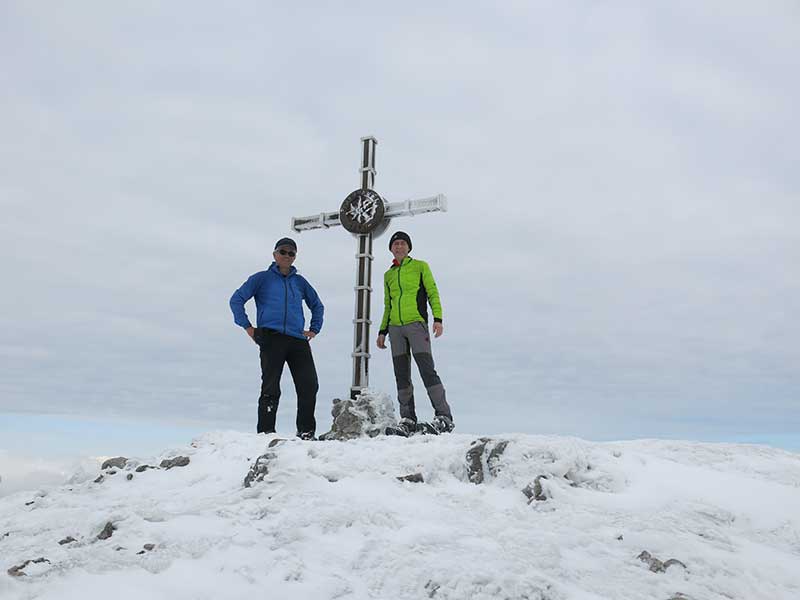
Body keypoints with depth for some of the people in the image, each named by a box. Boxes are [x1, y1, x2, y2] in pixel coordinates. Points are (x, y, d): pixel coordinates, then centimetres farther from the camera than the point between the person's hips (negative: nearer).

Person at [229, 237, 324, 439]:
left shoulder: (300, 282, 21)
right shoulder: (262, 278, 11)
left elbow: (317, 305, 34)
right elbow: (236, 299, 8)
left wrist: (314, 329, 21)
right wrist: (247, 327, 0)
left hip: (298, 340, 4)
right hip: (271, 337, -3)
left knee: (309, 385, -6)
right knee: (271, 388, -6)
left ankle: (306, 432, 2)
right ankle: (266, 432, 0)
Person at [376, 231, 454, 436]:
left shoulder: (420, 266, 8)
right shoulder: (388, 275, 20)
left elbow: (433, 293, 3)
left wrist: (438, 318, -10)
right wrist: (382, 331, 19)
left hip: (416, 324, -5)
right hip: (395, 328, 5)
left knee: (427, 370, -13)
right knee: (402, 376, 3)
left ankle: (443, 415, -12)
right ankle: (408, 419, 8)